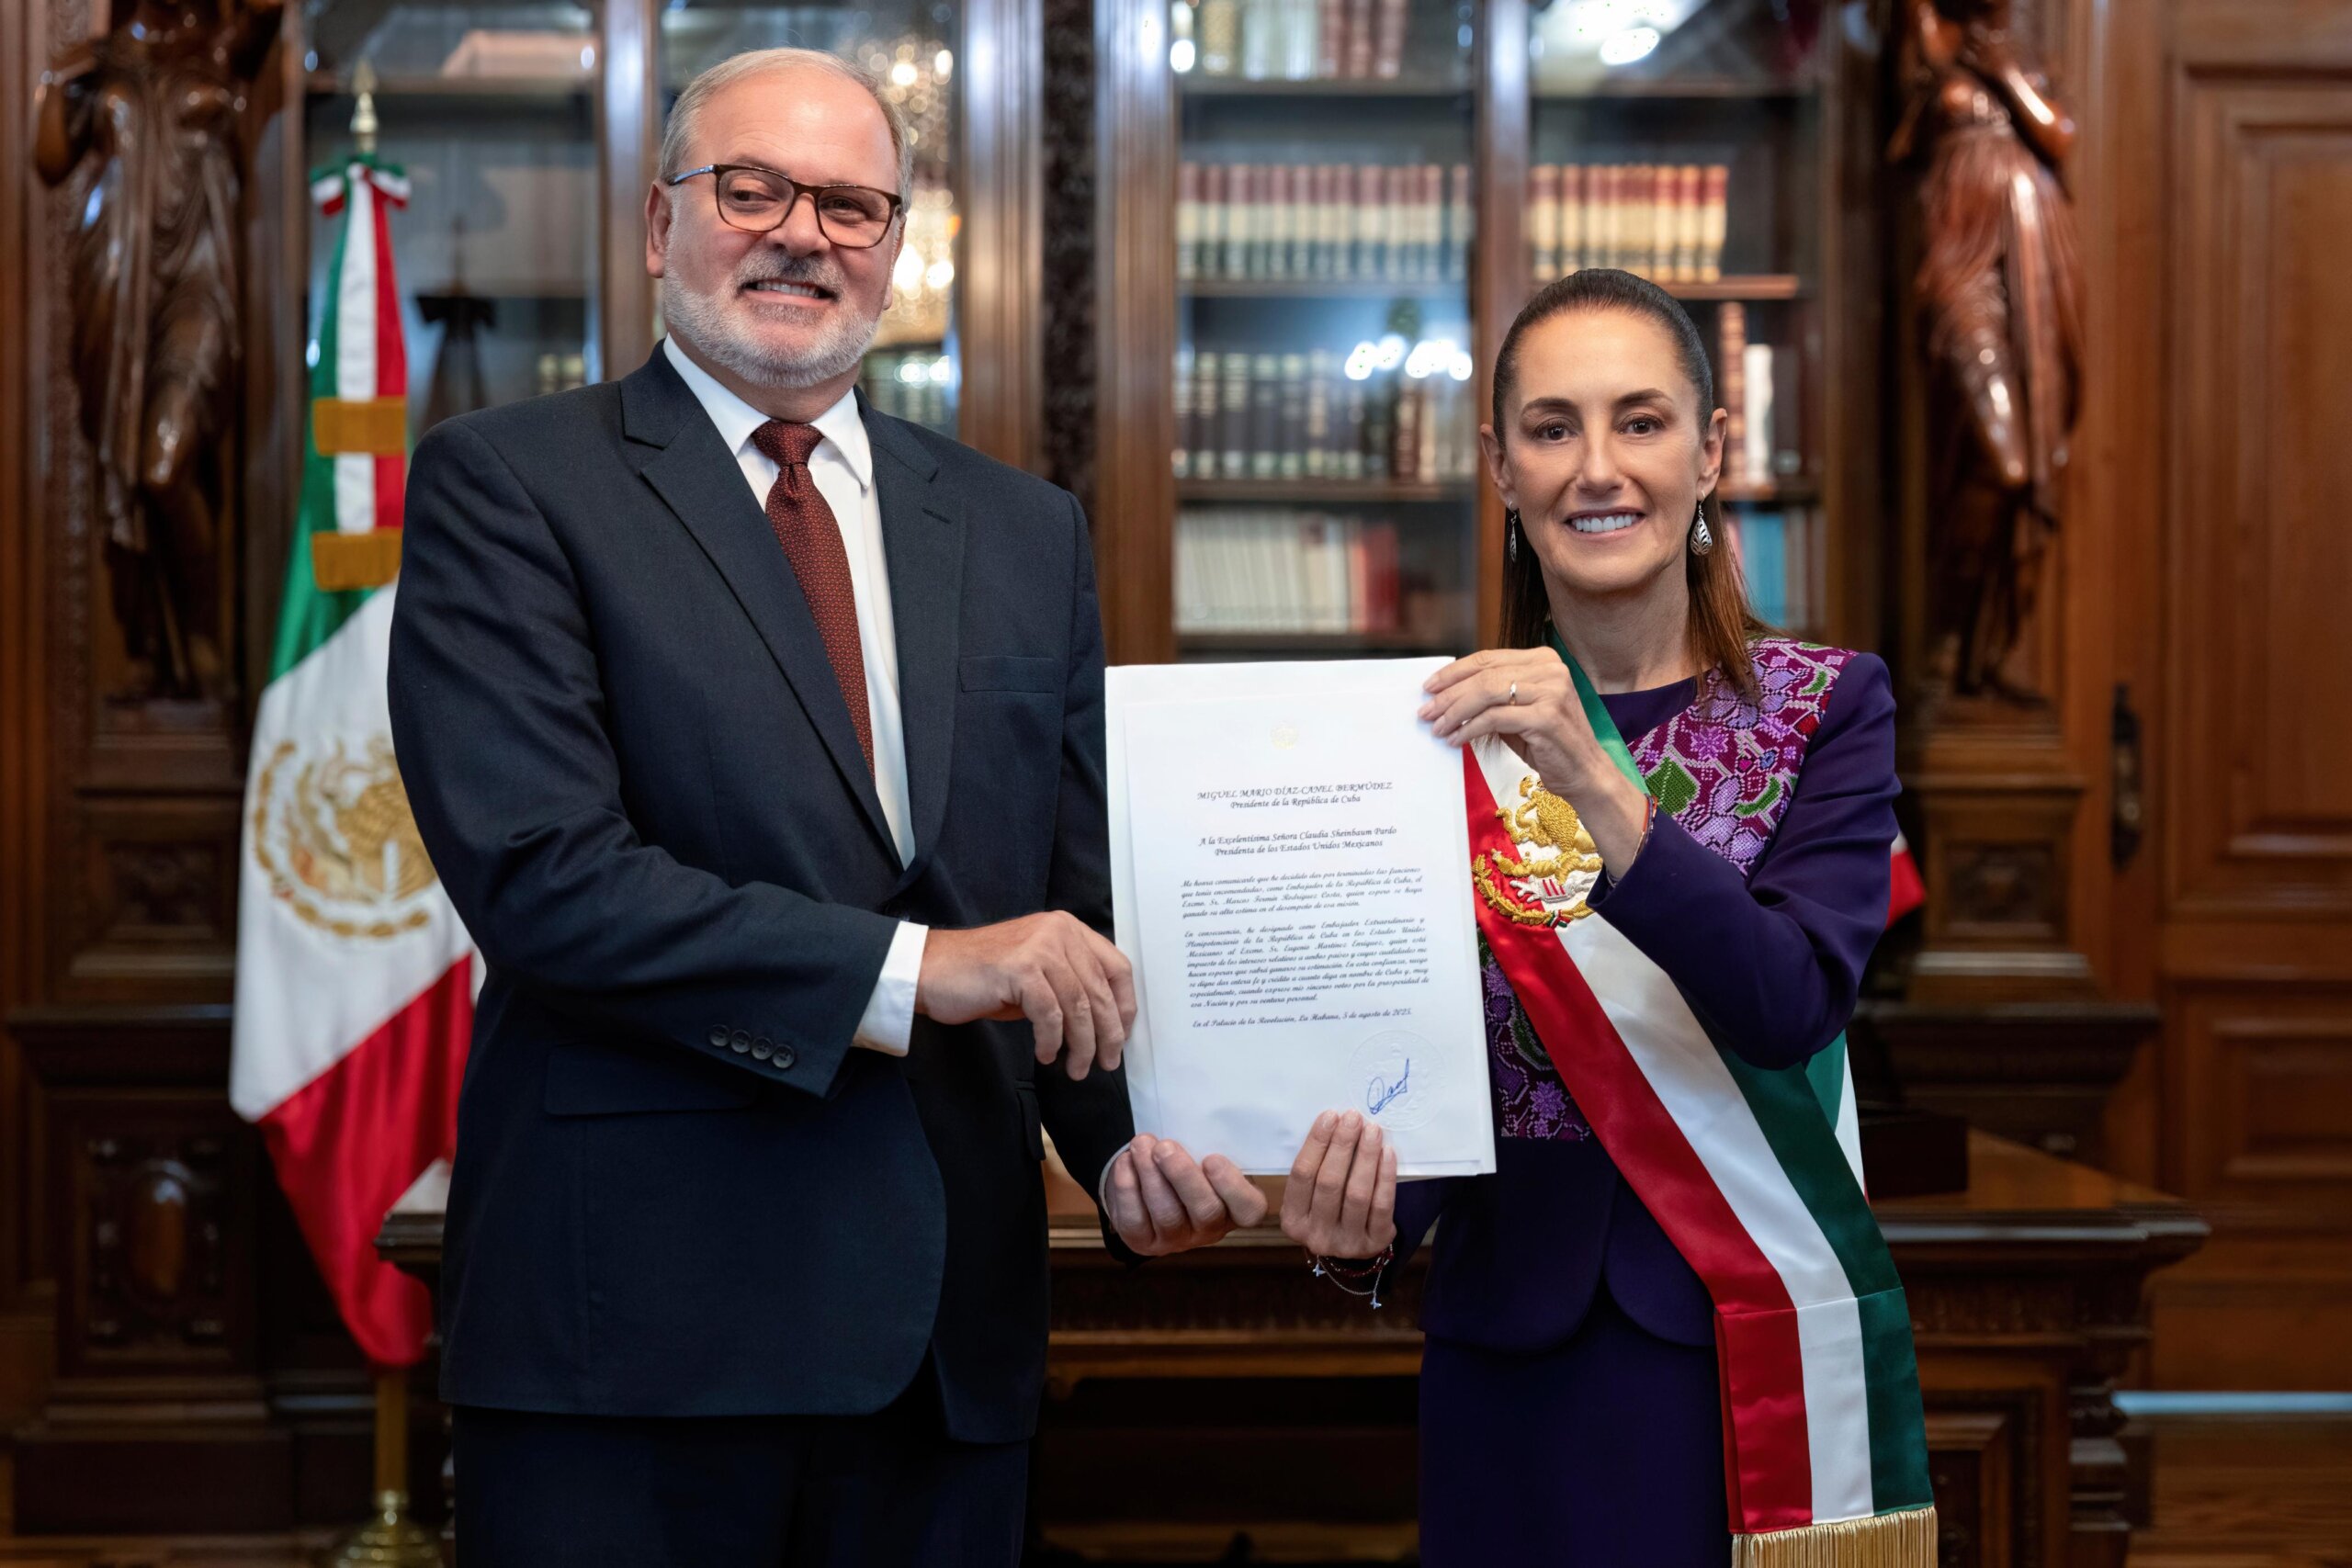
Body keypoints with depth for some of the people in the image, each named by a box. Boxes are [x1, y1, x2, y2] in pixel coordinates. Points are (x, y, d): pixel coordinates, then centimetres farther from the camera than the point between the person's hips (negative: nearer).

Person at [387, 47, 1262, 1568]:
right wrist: (912, 969, -19)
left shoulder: (1027, 531, 13)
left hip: (947, 1329, 4)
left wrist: (1132, 1141, -8)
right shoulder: (506, 484, -2)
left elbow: (1087, 897, 11)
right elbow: (538, 873, -13)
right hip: (636, 1327, -4)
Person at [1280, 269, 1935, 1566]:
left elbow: (1794, 1004, -17)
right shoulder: (1444, 731, 2)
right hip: (1517, 1370, 1)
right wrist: (1359, 1236, -23)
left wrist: (1599, 791, -30)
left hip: (1772, 1342, -1)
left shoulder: (1829, 708, -1)